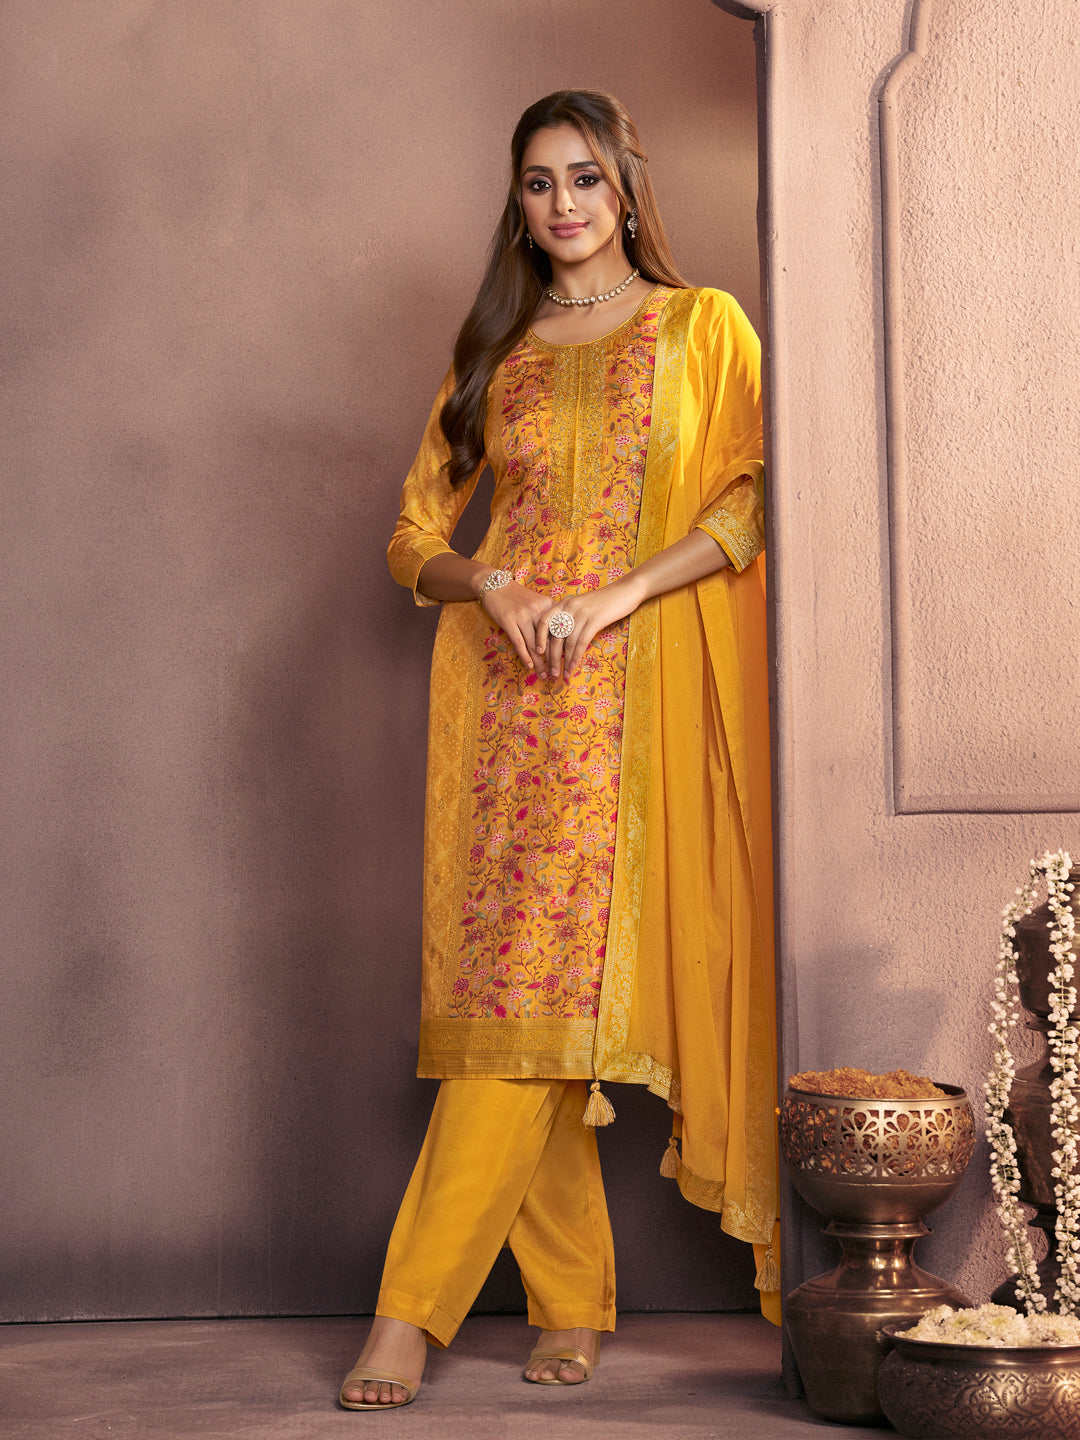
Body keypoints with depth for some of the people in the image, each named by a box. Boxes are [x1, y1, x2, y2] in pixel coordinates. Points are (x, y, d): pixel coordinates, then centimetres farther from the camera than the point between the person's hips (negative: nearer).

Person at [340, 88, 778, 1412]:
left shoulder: (703, 326, 10)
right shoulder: (495, 351, 18)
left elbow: (756, 502, -2)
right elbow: (413, 535, 17)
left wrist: (616, 594, -13)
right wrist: (489, 585, -4)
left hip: (643, 689, -3)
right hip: (508, 687, 3)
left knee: (542, 981, -11)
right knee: (521, 983, -3)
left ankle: (415, 1304, -8)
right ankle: (570, 1302, 6)